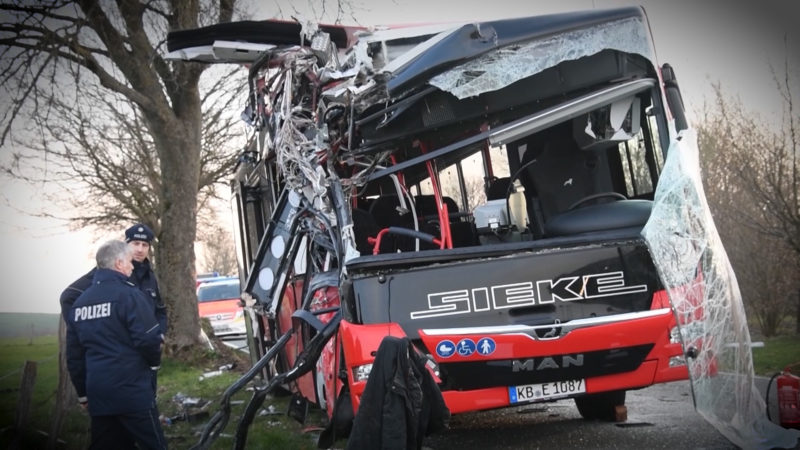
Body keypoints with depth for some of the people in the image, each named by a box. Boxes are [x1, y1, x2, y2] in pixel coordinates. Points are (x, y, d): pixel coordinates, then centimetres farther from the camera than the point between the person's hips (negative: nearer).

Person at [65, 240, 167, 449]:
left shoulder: (80, 302, 13)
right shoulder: (128, 294, -9)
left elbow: (74, 354, 16)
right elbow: (149, 338, -16)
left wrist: (83, 393, 24)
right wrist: (154, 361, 5)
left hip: (97, 393, 7)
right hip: (132, 392, -7)